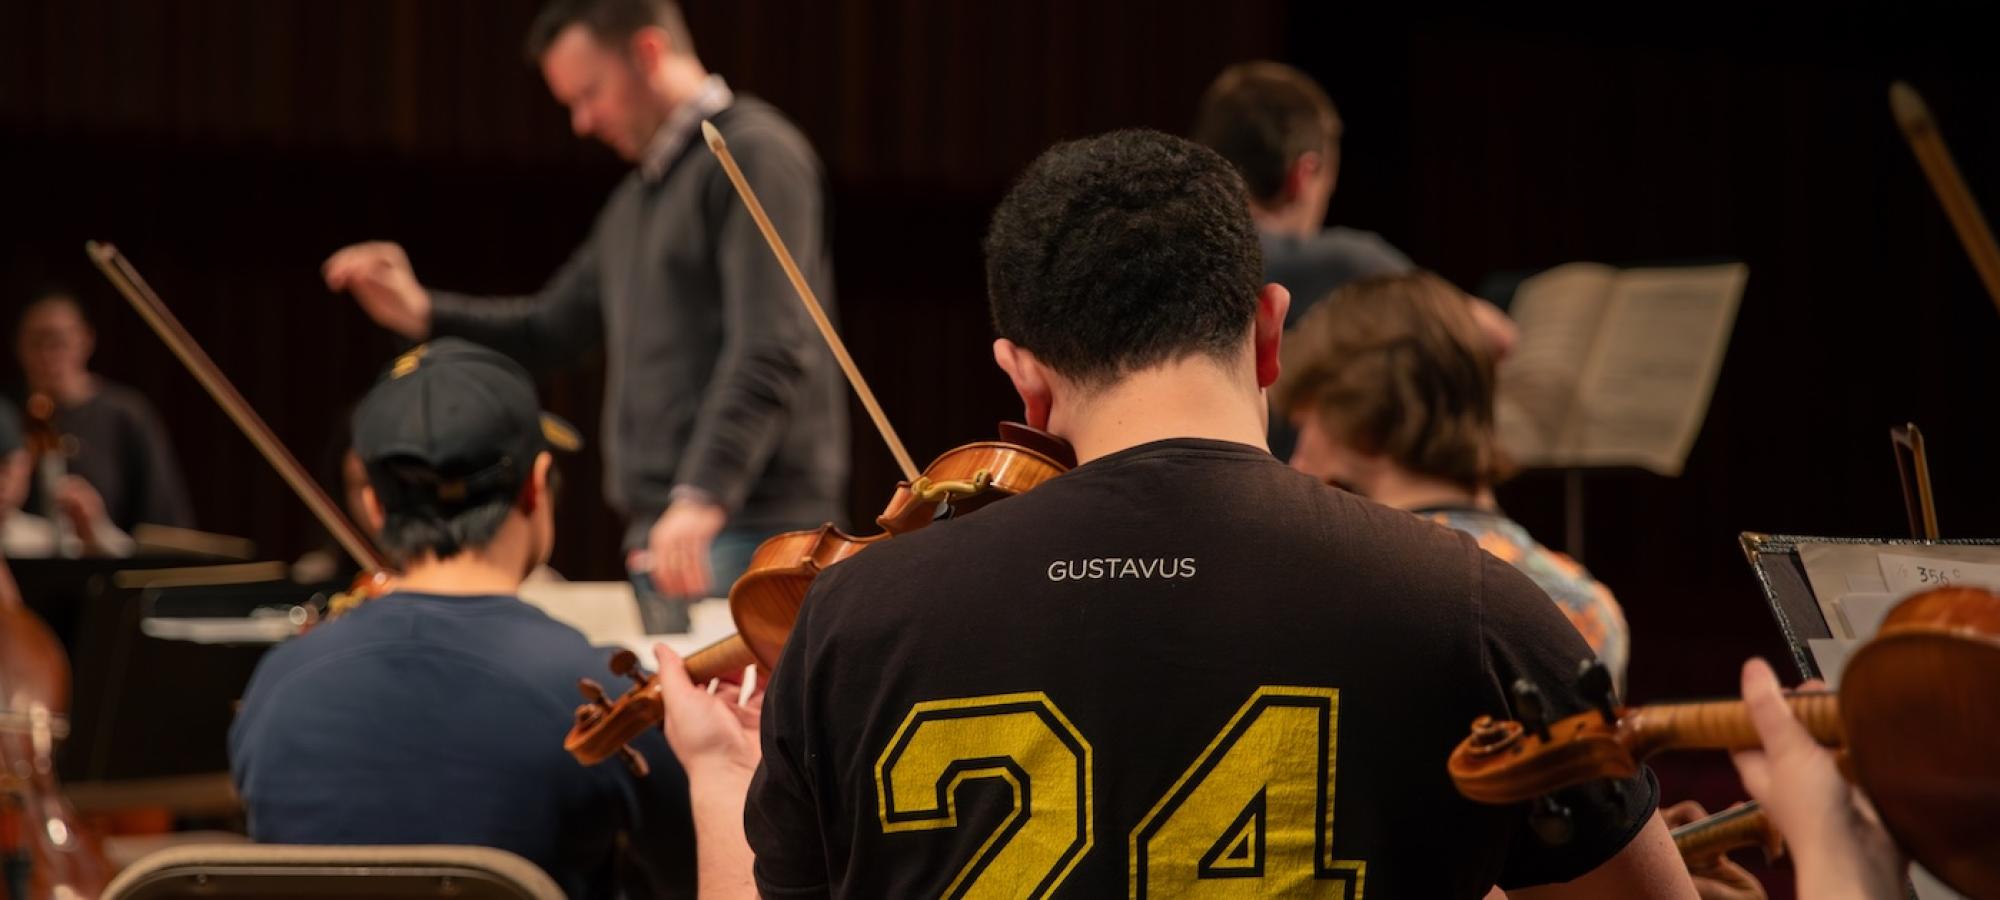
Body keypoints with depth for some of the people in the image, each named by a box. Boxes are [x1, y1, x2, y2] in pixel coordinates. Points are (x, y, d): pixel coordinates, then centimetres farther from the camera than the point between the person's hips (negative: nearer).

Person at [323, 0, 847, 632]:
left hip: (748, 527, -9)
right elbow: (551, 330, 27)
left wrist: (702, 497, -29)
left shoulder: (753, 153, -8)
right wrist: (422, 314, 11)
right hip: (660, 532, 9)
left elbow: (770, 353, -19)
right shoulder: (636, 200, 21)